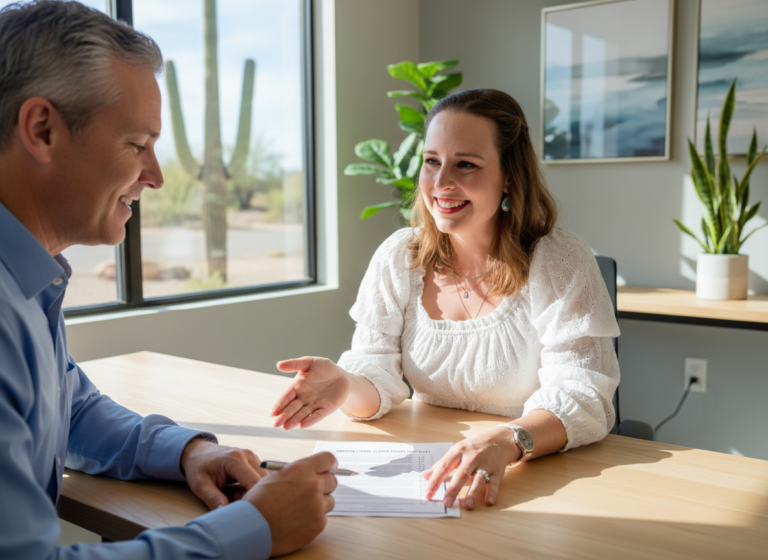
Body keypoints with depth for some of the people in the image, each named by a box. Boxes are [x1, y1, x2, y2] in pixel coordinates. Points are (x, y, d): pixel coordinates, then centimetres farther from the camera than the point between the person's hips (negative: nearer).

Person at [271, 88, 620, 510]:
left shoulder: (561, 265, -7)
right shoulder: (398, 258, 4)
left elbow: (582, 397, -16)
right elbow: (376, 376, 0)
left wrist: (505, 442, -36)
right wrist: (344, 385, -25)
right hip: (423, 473, 4)